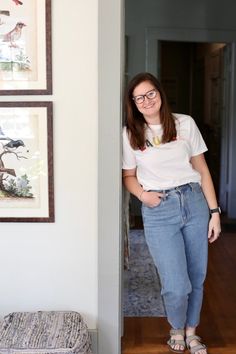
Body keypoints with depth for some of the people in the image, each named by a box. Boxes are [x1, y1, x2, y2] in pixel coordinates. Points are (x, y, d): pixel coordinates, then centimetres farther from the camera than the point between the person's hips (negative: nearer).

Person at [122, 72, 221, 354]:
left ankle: (191, 331, 36)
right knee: (176, 285, -5)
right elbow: (128, 176, 11)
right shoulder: (130, 134, 2)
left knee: (196, 277, 10)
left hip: (194, 202, 2)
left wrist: (214, 211, 3)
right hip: (159, 211, -2)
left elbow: (202, 169, 6)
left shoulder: (185, 124, 3)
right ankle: (176, 330, 28)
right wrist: (142, 194, -11)